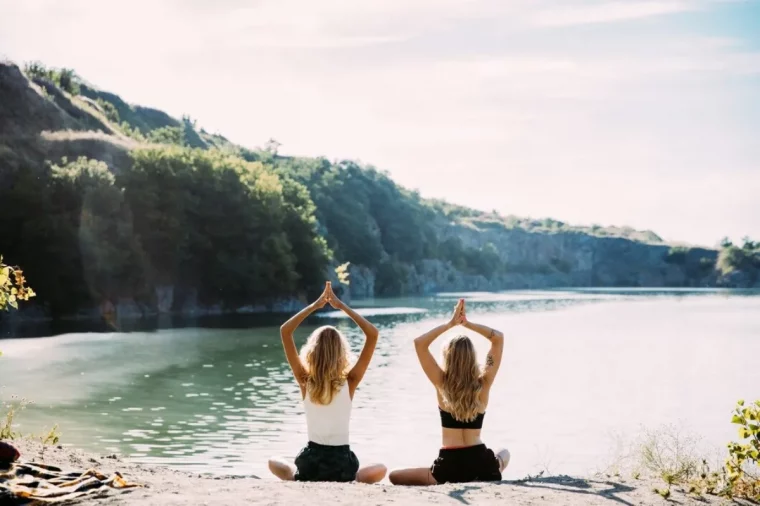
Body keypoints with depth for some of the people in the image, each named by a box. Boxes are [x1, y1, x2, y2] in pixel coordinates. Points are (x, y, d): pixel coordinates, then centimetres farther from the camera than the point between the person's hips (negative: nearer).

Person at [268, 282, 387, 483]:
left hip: (311, 461, 1)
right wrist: (343, 306, -7)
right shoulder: (349, 382, -10)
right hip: (342, 462, -1)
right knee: (380, 470, 28)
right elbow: (373, 334, -9)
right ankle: (351, 482, 4)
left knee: (274, 463, 32)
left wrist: (314, 306, -3)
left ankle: (300, 480, 6)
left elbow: (284, 331, -5)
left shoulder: (305, 381, -8)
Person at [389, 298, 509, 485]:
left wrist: (450, 324, -2)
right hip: (482, 464, 3)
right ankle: (479, 481, 16)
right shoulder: (483, 384, -3)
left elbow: (419, 343, -6)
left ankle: (446, 483, -2)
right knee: (504, 454, 40)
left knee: (394, 476, 14)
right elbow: (499, 338, 3)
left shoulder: (442, 383, -6)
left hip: (449, 465, -3)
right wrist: (467, 323, 0)